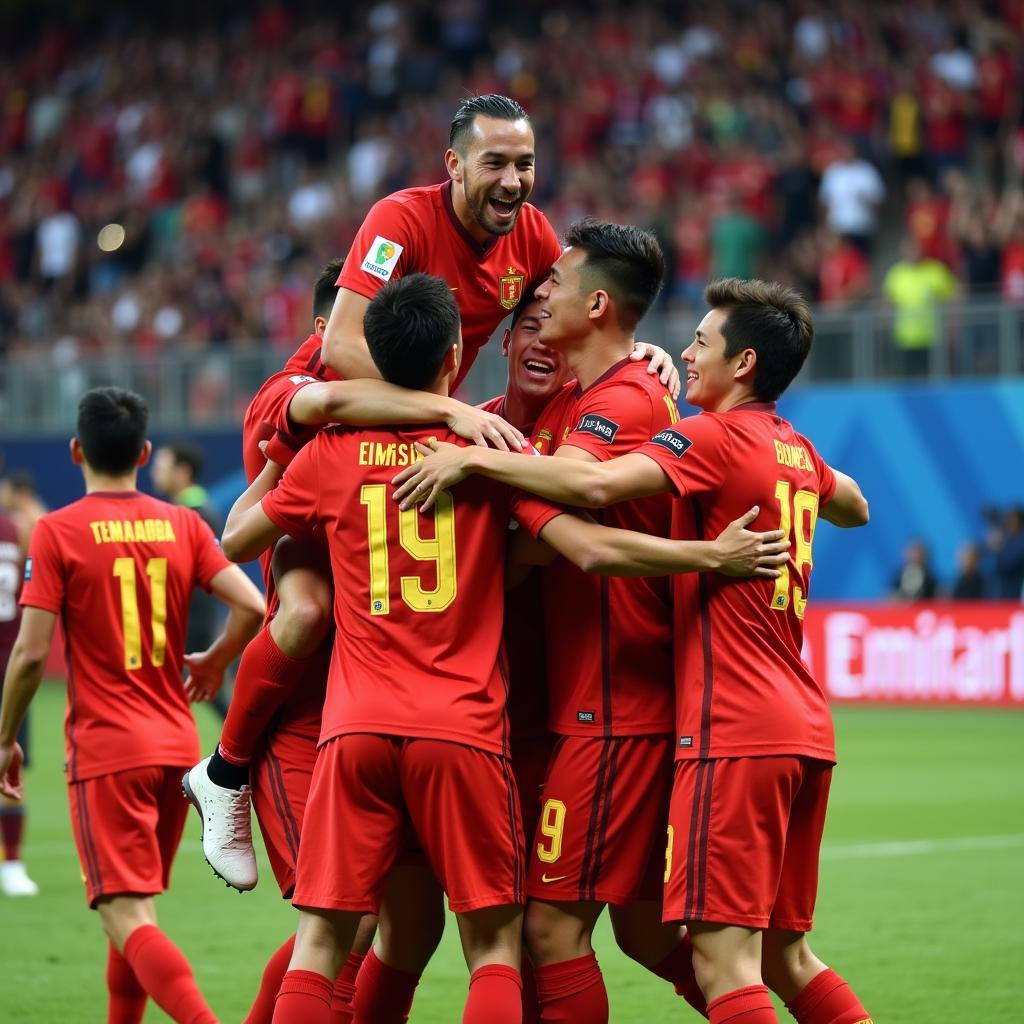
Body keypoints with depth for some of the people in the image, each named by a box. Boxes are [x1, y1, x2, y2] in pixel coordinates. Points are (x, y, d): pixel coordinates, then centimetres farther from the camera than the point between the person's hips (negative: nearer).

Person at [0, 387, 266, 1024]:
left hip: (105, 751, -5)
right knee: (135, 909, 20)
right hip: (178, 747, 5)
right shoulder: (184, 525, 5)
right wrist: (214, 661, 15)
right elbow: (251, 606, -5)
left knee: (127, 919, -10)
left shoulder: (58, 532, -7)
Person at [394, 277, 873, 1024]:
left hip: (733, 732, -9)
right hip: (803, 730, 9)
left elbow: (598, 485, -26)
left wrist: (473, 457, -20)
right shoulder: (796, 451, 16)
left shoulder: (713, 439, -9)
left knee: (724, 958, -11)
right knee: (784, 956, 15)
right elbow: (855, 507, 39)